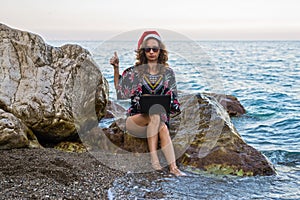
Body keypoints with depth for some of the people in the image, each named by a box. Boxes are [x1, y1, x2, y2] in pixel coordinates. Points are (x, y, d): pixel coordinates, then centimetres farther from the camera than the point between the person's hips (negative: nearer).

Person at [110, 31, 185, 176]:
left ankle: (173, 167, -42)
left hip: (160, 118, 1)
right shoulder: (135, 72, 7)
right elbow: (119, 88, 11)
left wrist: (174, 107, -12)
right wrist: (116, 68, 1)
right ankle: (154, 159, -39)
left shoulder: (168, 73, 10)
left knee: (163, 128, -35)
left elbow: (172, 98, 10)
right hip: (135, 119, -1)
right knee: (154, 116, -36)